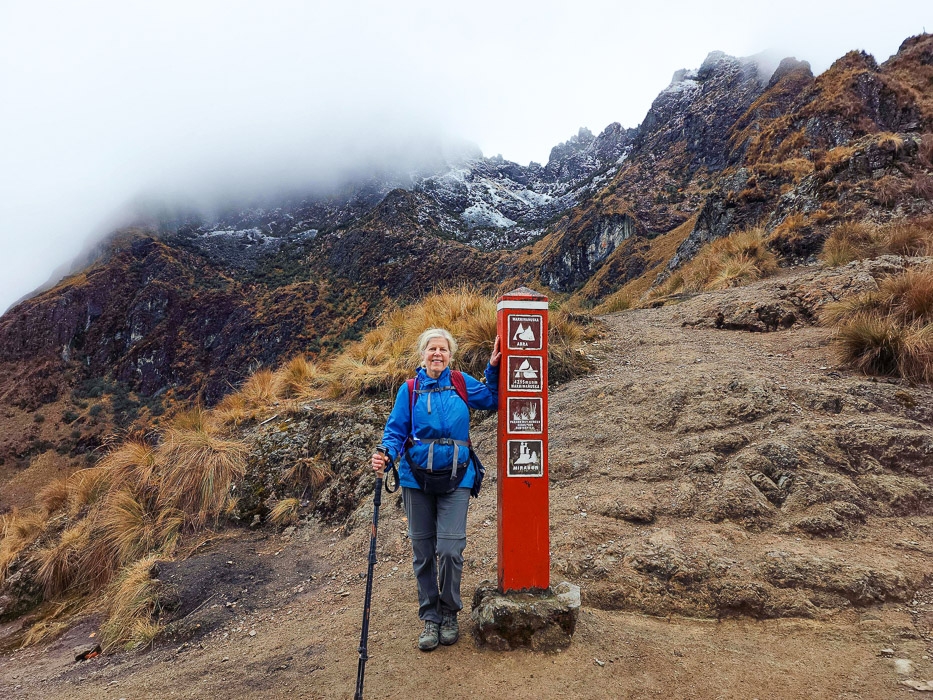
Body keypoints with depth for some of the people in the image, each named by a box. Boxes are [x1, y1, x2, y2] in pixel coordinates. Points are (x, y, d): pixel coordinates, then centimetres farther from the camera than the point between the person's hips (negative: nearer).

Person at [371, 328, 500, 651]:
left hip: (456, 479, -1)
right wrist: (385, 454, -19)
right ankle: (430, 618, 25)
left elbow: (493, 400, 14)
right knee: (423, 552, 9)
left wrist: (493, 369, 2)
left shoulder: (461, 384, 2)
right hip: (417, 479, 1)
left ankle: (449, 614, 17)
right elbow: (395, 431, 1)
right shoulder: (409, 390, 1)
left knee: (450, 550, -8)